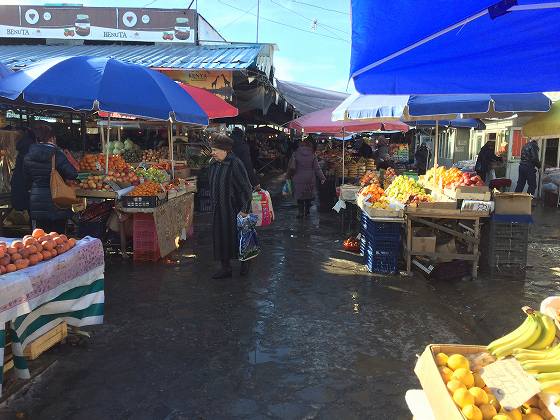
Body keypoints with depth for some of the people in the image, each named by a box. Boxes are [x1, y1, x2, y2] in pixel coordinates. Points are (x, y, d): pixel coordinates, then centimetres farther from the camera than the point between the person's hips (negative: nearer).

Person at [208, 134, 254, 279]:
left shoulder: (235, 164, -16)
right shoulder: (214, 165, 7)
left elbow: (246, 188, -16)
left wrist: (244, 209, -18)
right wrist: (214, 205, 17)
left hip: (234, 209, -7)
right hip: (219, 210, 7)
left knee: (238, 237, 5)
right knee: (221, 237, 8)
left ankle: (244, 262, 27)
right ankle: (225, 268, 18)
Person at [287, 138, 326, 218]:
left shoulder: (296, 154, -5)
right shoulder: (312, 155, -3)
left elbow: (291, 167, -7)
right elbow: (317, 168, -4)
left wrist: (289, 175, 7)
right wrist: (322, 178, 1)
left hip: (299, 179, -1)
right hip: (310, 179, 1)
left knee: (300, 196, 7)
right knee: (309, 195, 14)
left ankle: (300, 213, 7)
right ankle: (307, 212, 22)